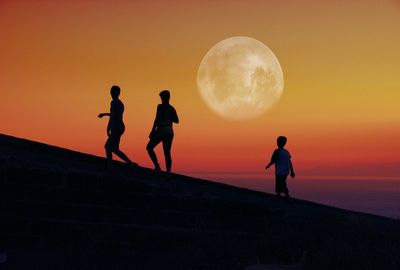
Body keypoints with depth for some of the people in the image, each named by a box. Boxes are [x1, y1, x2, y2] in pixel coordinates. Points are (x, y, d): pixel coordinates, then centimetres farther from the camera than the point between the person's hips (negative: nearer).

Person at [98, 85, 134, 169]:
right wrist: (104, 114, 44)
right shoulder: (120, 103, 16)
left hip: (116, 128, -9)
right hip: (120, 127, 9)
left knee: (115, 149, -7)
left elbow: (113, 116, -22)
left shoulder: (114, 102, -13)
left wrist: (108, 128, -18)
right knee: (107, 146, 11)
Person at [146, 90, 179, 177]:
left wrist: (152, 131, -10)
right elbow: (176, 121, 17)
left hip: (160, 131, -5)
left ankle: (157, 165, -4)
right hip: (169, 132, 6)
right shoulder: (171, 108, 8)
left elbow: (157, 120, -15)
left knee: (149, 147, 11)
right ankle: (168, 172, 2)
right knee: (167, 153, 10)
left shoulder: (160, 107, -9)